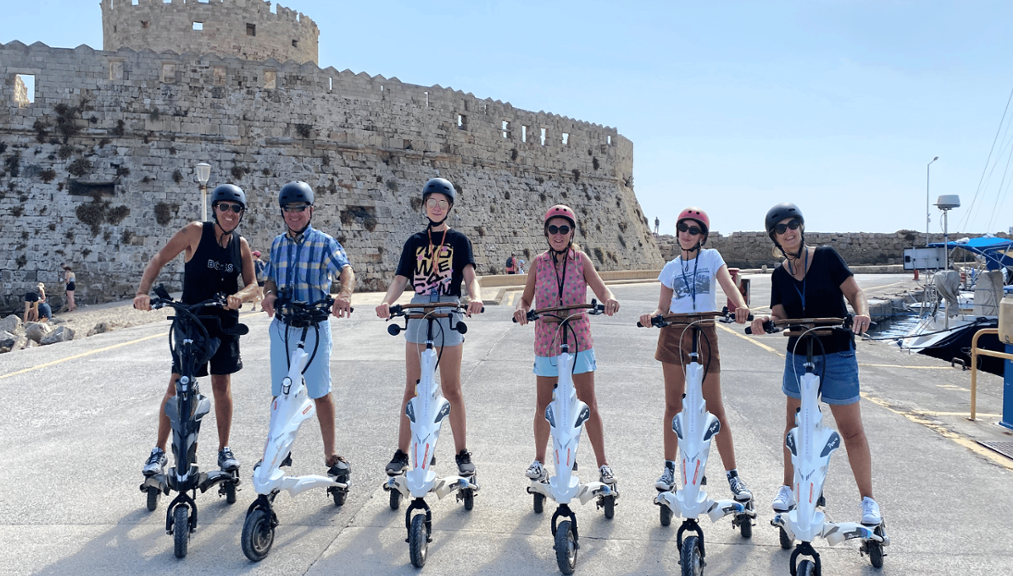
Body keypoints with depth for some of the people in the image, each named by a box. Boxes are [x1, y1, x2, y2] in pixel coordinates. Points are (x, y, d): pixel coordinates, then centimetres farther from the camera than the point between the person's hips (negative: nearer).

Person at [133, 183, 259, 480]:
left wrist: (239, 296, -22)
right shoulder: (196, 232, -7)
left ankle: (224, 450, 18)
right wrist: (142, 291, -22)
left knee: (222, 385, 7)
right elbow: (159, 259, -8)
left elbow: (253, 285, 1)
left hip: (225, 322, 3)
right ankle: (159, 451, 11)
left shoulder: (241, 244, 3)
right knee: (176, 386, -2)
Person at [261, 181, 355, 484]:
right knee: (280, 393, 10)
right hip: (282, 325, 4)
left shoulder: (324, 242, -3)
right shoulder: (277, 244, 12)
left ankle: (331, 454, 10)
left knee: (321, 392, 0)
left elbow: (346, 270, -18)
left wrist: (344, 295, -40)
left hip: (314, 325, -4)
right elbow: (270, 279, 14)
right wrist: (269, 294, -11)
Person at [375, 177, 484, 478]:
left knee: (451, 389, 3)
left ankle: (462, 453, 14)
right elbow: (400, 279, 0)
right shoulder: (415, 241, 11)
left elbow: (470, 275, -9)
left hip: (449, 314, -2)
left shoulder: (458, 240, 5)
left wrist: (475, 297, -32)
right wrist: (386, 302, -20)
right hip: (418, 313, 2)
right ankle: (402, 453, 14)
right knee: (412, 388, 6)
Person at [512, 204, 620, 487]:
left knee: (589, 405, 1)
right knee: (543, 405, 9)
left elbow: (600, 289, -10)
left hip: (579, 341, -1)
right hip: (546, 343, 1)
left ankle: (603, 464, 12)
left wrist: (609, 299, -32)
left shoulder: (580, 259, -1)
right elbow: (526, 298, 4)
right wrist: (521, 308, -18)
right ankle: (539, 460, 28)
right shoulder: (539, 262, 1)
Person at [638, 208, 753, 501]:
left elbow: (728, 285, -12)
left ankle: (733, 477, 8)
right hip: (674, 335, 2)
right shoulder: (671, 268, 10)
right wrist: (652, 316, -14)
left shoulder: (711, 257, 4)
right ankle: (669, 469, 19)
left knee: (715, 409, -1)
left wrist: (741, 306, -32)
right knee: (673, 405, 8)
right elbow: (663, 308, 9)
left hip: (704, 335, -2)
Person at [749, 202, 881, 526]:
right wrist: (765, 320, -24)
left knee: (852, 430, -1)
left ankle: (868, 499, 13)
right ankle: (788, 488, 28)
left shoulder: (826, 257, -5)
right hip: (798, 355, 4)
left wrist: (862, 313, -27)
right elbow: (781, 316, -2)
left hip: (838, 354, -3)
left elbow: (855, 294, -6)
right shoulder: (779, 275, 4)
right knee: (794, 425, 12)